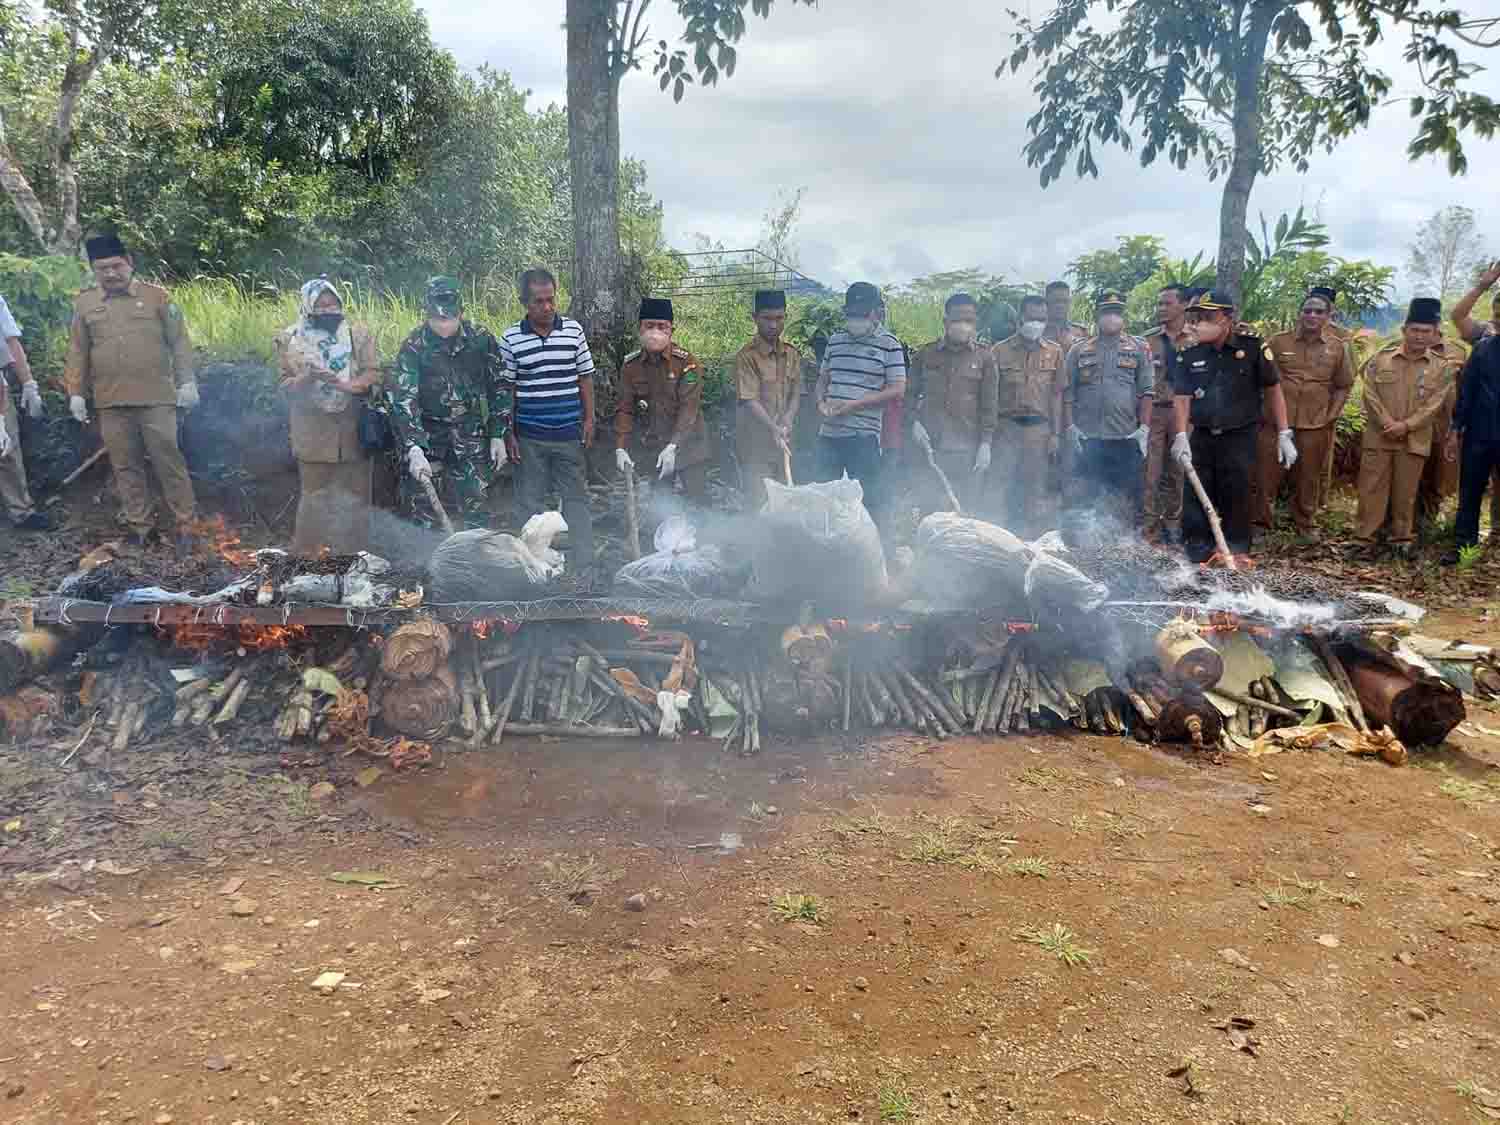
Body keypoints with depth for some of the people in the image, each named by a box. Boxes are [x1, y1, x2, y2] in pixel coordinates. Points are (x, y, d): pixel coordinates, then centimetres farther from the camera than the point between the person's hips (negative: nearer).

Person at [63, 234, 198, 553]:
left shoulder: (156, 296, 1)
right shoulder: (84, 303, 8)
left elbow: (179, 342, 1)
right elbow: (77, 352, 12)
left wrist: (186, 381, -6)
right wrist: (76, 392, 7)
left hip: (156, 399, -3)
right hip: (111, 402, 3)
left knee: (168, 461, -1)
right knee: (125, 466, 9)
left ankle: (185, 524, 7)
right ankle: (140, 524, 19)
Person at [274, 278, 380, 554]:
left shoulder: (358, 333, 2)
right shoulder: (290, 338, 1)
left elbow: (373, 373, -4)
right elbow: (285, 384, 0)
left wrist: (346, 385, -23)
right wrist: (307, 377, -21)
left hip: (352, 427, 1)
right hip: (313, 430, -1)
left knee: (356, 494, 9)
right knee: (314, 495, 7)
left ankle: (354, 550, 23)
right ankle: (305, 550, 20)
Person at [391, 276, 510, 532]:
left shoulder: (482, 339, -5)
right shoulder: (414, 346, -10)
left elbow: (499, 388, 5)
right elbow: (403, 399, -16)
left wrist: (498, 436, 1)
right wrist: (413, 450, -27)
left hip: (471, 435, 1)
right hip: (427, 434, -1)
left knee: (475, 507, 1)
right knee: (422, 505, 1)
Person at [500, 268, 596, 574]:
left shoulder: (573, 330, 3)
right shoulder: (511, 339, 0)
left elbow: (585, 377, 8)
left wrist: (589, 420, 2)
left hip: (570, 434, 1)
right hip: (529, 437, -1)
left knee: (576, 500, 5)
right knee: (529, 503, 7)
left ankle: (585, 572, 10)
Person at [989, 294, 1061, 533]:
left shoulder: (1054, 352, 8)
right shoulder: (1001, 350, 5)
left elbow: (1056, 395, 7)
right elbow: (991, 393, 4)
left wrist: (1055, 435, 1)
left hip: (1039, 428, 1)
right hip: (1006, 426, -1)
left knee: (1036, 491, 4)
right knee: (999, 486, -3)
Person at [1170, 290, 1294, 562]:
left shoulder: (1252, 347, -6)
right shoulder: (1189, 355, 1)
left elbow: (1272, 389, 1)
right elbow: (1181, 398, -3)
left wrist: (1284, 435, 0)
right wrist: (1181, 437, -19)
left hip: (1240, 438, -3)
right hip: (1202, 438, 3)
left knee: (1236, 499, 2)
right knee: (1195, 502, 6)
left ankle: (1235, 558, 15)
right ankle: (1194, 557, 17)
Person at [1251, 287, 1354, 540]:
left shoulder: (1338, 348, 5)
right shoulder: (1278, 342, 1)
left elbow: (1343, 386, 11)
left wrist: (1330, 416, 0)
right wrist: (1263, 412, 0)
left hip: (1316, 426, 1)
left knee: (1309, 478, 9)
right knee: (1267, 474, 1)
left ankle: (1306, 524, 23)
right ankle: (1261, 522, 12)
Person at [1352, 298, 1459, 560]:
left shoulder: (1442, 366, 0)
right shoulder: (1381, 358, 1)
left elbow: (1434, 404, -6)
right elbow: (1370, 395, -4)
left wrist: (1406, 425, -16)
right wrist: (1387, 423, -14)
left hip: (1415, 440, 0)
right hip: (1377, 437, 0)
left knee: (1405, 492, 8)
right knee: (1371, 489, 2)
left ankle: (1401, 539, 19)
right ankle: (1363, 538, 8)